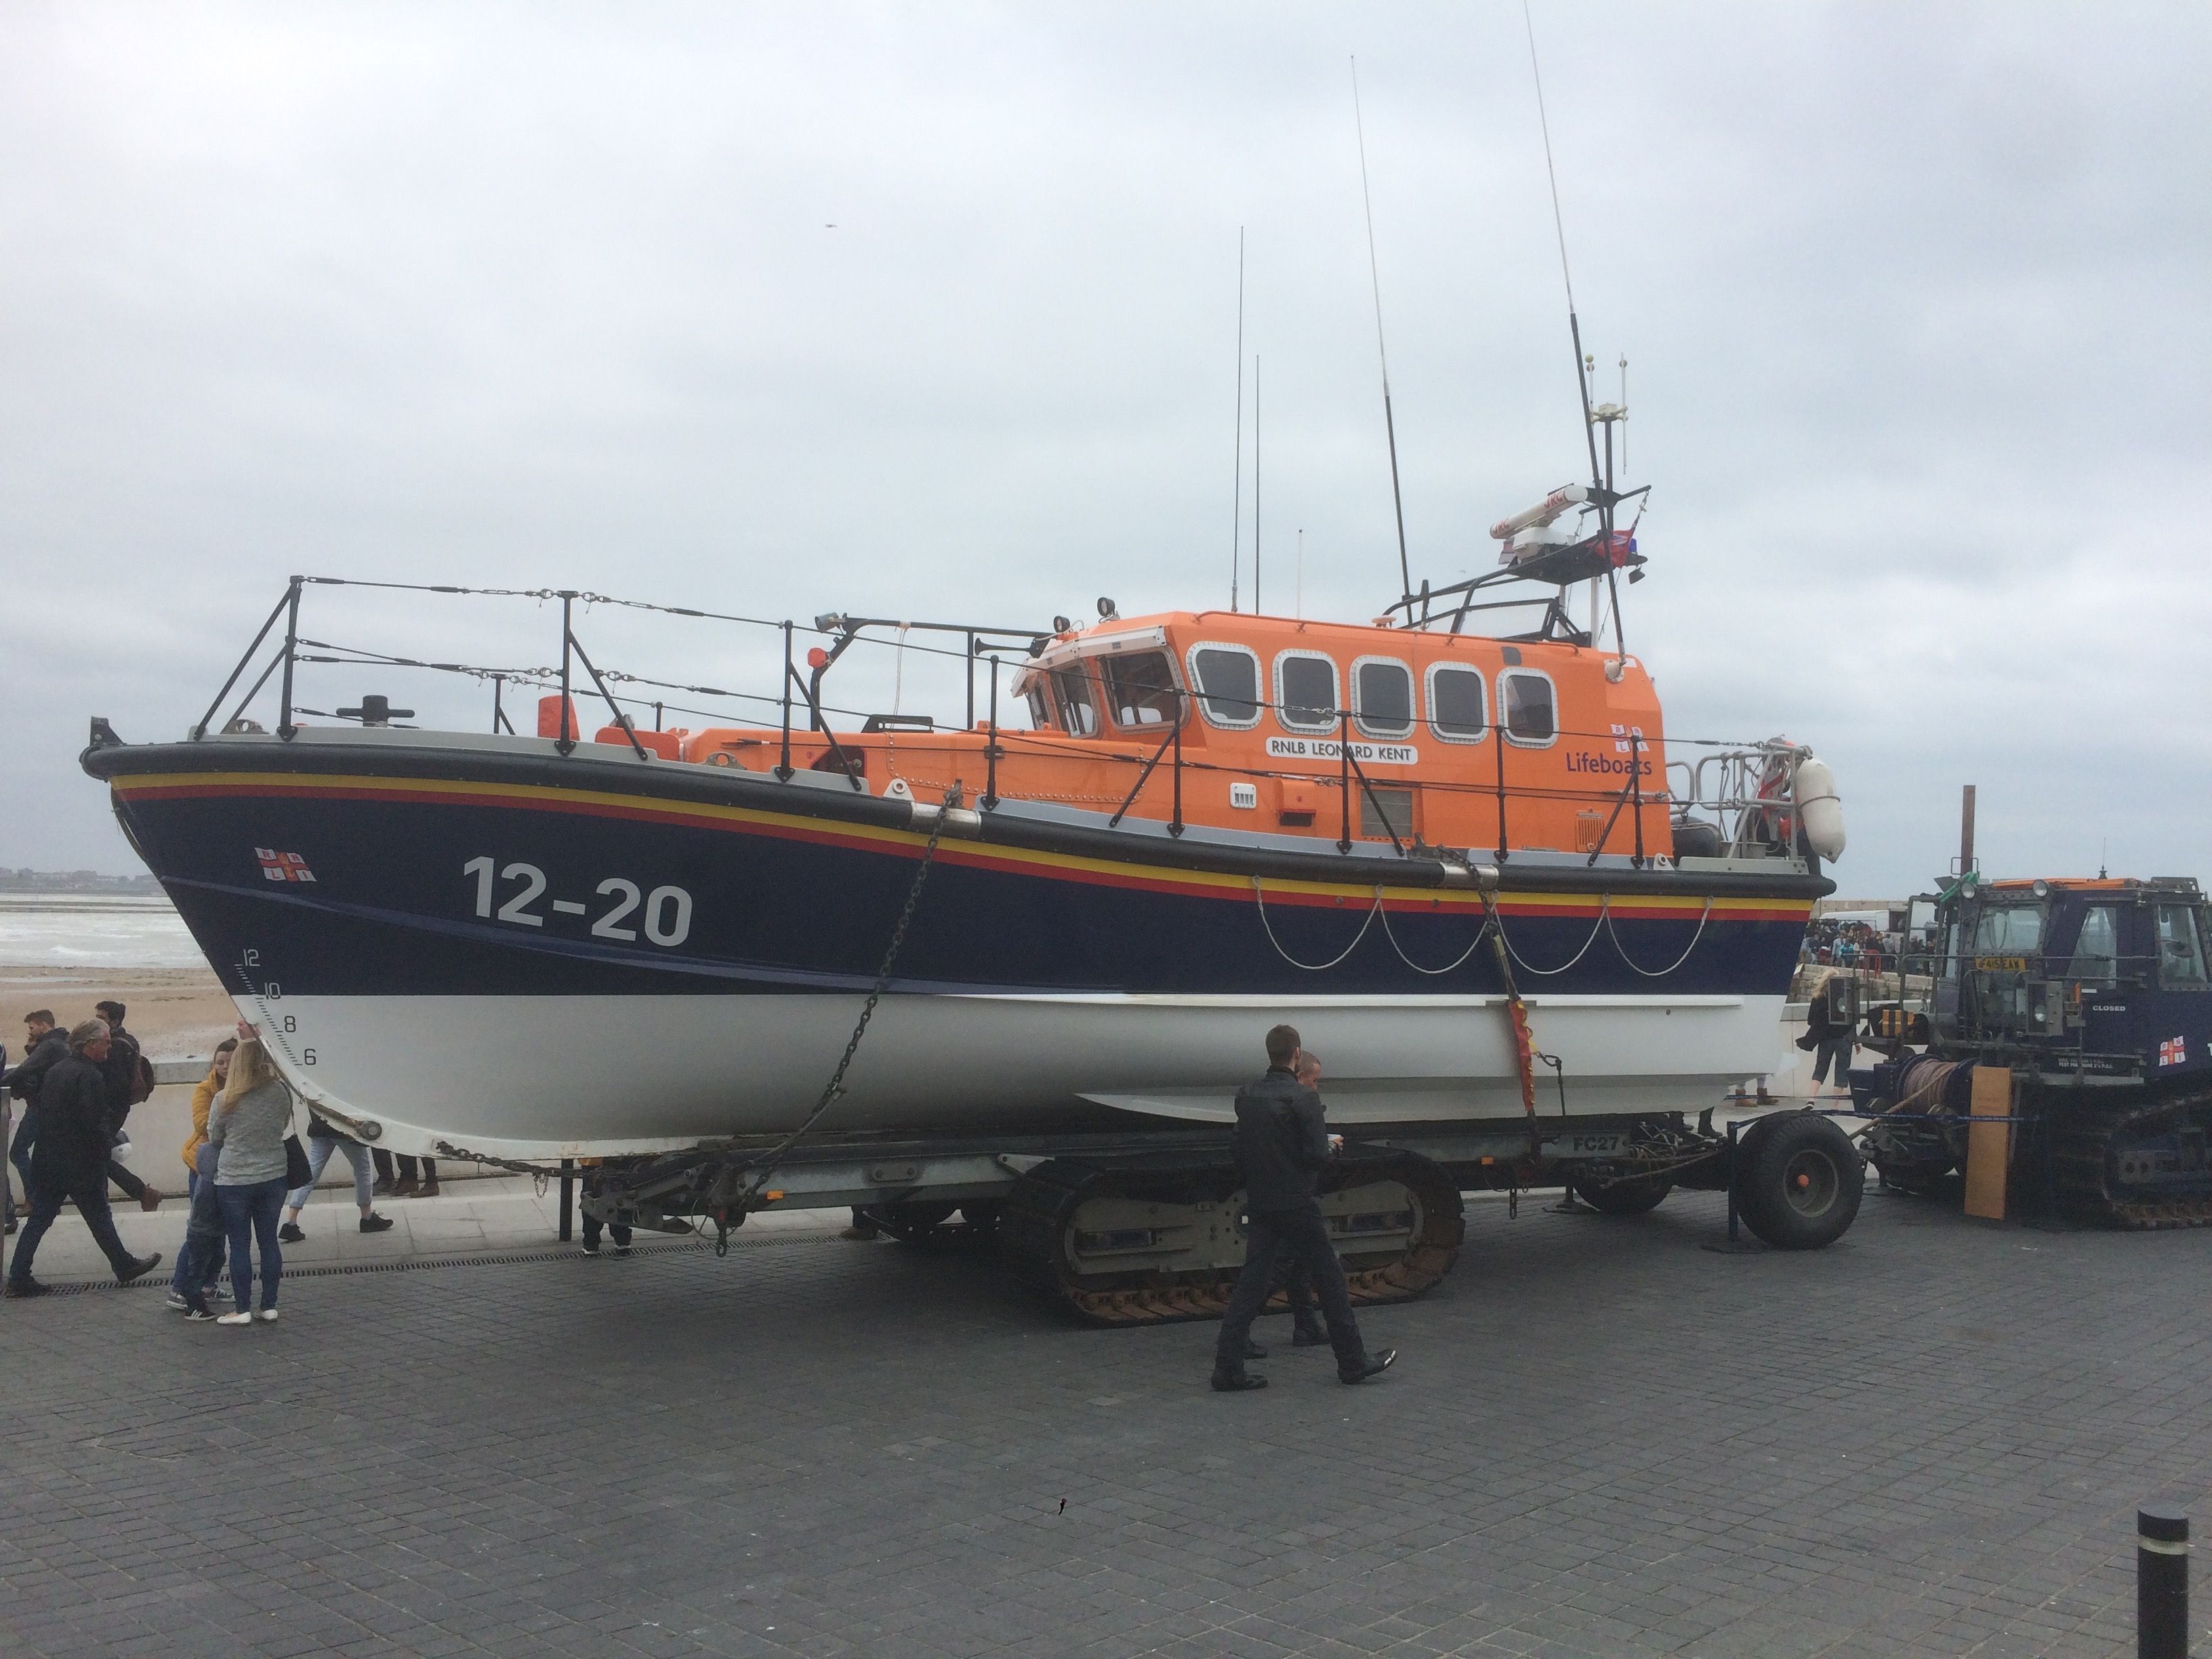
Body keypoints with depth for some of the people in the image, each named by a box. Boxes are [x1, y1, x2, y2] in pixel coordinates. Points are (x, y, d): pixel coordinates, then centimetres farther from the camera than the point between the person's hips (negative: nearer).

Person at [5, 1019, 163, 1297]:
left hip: (46, 1160, 7)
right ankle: (124, 1266, 18)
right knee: (99, 1216, 5)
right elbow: (95, 1125, -20)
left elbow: (43, 1112, 15)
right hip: (80, 1164, -7)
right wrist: (102, 1159, -7)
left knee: (39, 1219, 9)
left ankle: (18, 1277, 7)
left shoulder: (54, 1070, 9)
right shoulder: (90, 1077, -17)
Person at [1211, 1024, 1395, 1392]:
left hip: (1258, 1205, 6)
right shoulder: (1302, 1098, -14)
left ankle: (1228, 1367, 3)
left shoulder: (1247, 1096, 5)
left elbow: (1240, 1151, 10)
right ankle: (1353, 1361, 17)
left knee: (1251, 1280, 6)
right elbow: (1317, 1155, -16)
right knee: (1329, 1277, 7)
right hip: (1297, 1205, -6)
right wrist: (1332, 1145, 4)